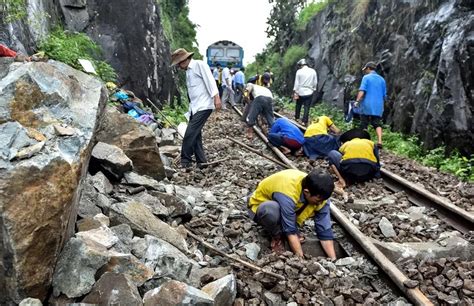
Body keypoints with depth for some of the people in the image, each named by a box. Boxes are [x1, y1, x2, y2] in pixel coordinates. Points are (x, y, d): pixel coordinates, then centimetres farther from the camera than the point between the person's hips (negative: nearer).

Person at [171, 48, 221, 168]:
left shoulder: (199, 64, -6)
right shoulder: (188, 71, 20)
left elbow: (210, 80, -15)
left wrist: (216, 97, -24)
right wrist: (191, 107, 18)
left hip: (204, 106, -9)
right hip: (194, 107, 9)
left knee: (190, 134, -13)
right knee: (195, 135, 8)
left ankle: (185, 161, -2)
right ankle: (201, 162, 16)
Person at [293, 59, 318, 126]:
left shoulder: (299, 71, -8)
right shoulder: (313, 71, -1)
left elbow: (296, 83, -6)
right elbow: (315, 82, 4)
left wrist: (295, 92, 0)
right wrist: (313, 89, 18)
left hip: (300, 92, 0)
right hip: (309, 92, 1)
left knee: (298, 105, 19)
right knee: (307, 107, 3)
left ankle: (296, 117, 31)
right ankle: (304, 121, 2)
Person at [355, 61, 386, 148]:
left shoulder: (366, 77, 0)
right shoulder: (381, 79, 15)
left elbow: (362, 90, -14)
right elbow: (384, 95, 18)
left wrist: (357, 101, -20)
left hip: (367, 106, -4)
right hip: (378, 106, 4)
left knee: (364, 125, 2)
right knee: (377, 124, 4)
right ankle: (379, 141, -13)